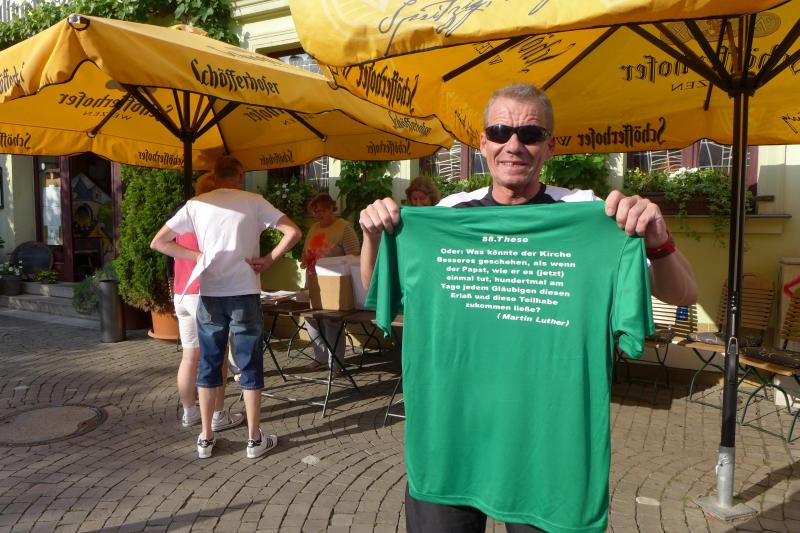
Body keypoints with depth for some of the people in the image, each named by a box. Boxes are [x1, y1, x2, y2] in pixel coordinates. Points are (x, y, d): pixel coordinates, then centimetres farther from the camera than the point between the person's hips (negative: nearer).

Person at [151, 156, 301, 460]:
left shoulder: (196, 204, 5)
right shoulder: (254, 202, 0)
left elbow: (158, 242, 4)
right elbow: (293, 232, -6)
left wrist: (195, 255, 8)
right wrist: (269, 259, -3)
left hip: (210, 294, 2)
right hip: (245, 293, -2)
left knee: (209, 365, 13)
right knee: (250, 366, 6)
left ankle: (206, 439, 20)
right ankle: (255, 440, 14)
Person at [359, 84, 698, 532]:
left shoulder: (585, 214, -6)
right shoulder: (450, 214, 1)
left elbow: (683, 296, -8)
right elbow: (379, 291, 10)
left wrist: (658, 241, -28)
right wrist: (374, 236, -9)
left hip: (549, 441, -1)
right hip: (446, 432, 2)